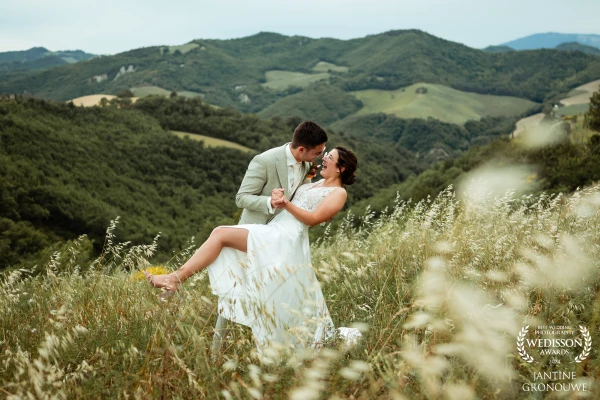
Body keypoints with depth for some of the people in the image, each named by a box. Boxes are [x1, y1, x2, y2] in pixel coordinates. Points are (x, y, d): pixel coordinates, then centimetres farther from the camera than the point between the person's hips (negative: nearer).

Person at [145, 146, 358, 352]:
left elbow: (313, 219, -10)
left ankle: (175, 278, -16)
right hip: (275, 237, 9)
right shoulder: (314, 184, 27)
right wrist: (278, 195, 0)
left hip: (286, 239, -9)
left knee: (221, 234, -16)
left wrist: (287, 204, -21)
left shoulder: (338, 192, 3)